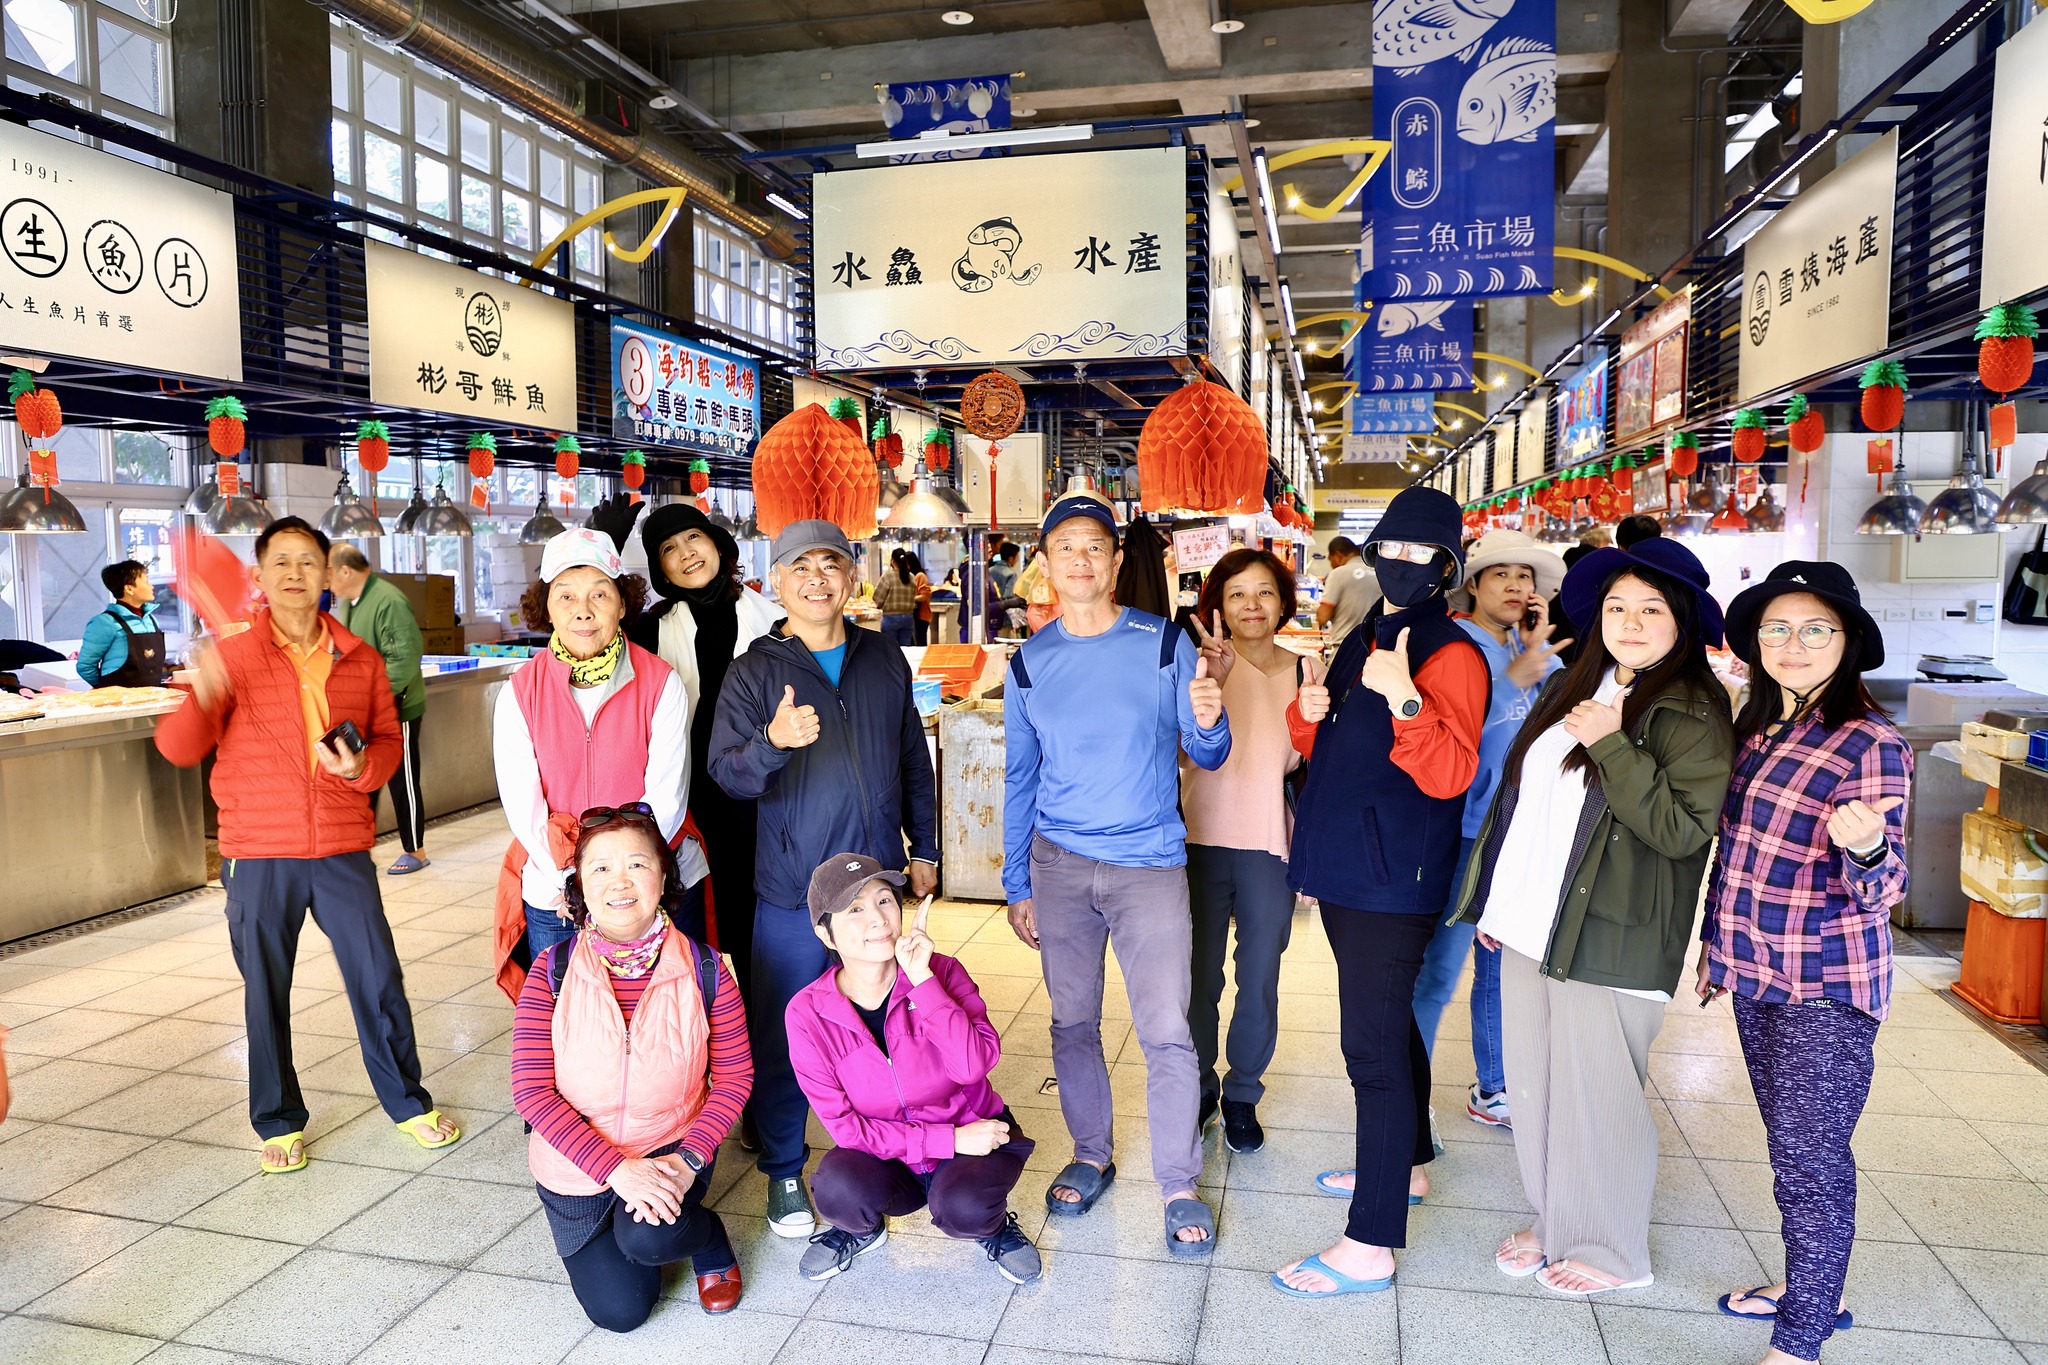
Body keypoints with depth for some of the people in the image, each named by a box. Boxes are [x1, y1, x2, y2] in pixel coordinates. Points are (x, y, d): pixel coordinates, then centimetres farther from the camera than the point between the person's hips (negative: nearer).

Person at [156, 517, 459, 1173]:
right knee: (266, 991, 9)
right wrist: (203, 697, -28)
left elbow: (389, 738, 11)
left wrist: (363, 765, -11)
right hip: (258, 855, -1)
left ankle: (408, 1103, 24)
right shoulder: (232, 656, -2)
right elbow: (178, 749, -8)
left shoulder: (360, 660, 5)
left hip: (343, 852, 1)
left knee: (378, 980, 6)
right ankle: (278, 1123, 27)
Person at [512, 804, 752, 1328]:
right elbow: (532, 1089, -15)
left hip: (671, 1148, -1)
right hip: (578, 1163, 1)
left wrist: (688, 1160, -21)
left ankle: (710, 1241, 7)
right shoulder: (553, 970, -14)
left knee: (646, 1237, -29)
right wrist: (615, 1168, -22)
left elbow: (734, 1075, -7)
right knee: (619, 1310, -3)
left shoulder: (703, 970, -13)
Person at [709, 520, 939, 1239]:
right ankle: (784, 1171, 24)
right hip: (792, 891, -3)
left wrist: (924, 849, 14)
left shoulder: (884, 659, 7)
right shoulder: (754, 671, -3)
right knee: (783, 1036, 5)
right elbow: (725, 771, -12)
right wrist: (773, 741, -33)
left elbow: (914, 759, 14)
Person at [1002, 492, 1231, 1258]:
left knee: (1166, 1032, -2)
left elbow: (1206, 758, -1)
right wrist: (1016, 885, 10)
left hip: (1150, 864, -2)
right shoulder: (1029, 662, 3)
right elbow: (1019, 778, 10)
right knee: (1072, 1022, 11)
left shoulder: (1164, 643, -4)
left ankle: (1180, 1184, 16)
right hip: (1059, 863, 3)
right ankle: (1091, 1155, 31)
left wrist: (1207, 722, -25)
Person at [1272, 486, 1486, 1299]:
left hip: (1393, 879, -9)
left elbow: (1449, 775, -21)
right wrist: (1308, 713, -1)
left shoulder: (1450, 654, -13)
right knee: (1389, 1024, 22)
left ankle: (1371, 1244, 0)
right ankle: (1406, 1165, 40)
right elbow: (1327, 749, 21)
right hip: (1346, 868, 9)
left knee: (1373, 1044, -8)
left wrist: (1404, 697, -34)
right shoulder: (1361, 642, 13)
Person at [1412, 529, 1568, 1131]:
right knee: (1438, 970, -3)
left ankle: (1492, 1090, 33)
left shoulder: (1529, 649, 7)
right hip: (1462, 832, -7)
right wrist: (1515, 678, -25)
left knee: (1502, 967, 18)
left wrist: (1541, 648, -8)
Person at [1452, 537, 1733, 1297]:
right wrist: (1492, 900, 17)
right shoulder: (1571, 687, 11)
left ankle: (1609, 1252, 24)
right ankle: (1553, 1223, 33)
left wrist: (1613, 746, -23)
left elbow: (1683, 829, -18)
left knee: (1595, 1100, 4)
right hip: (1529, 929, 7)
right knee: (1533, 1087, 15)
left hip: (1608, 942, -7)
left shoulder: (1692, 713, -9)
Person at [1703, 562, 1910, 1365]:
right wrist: (1718, 950, 18)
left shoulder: (1870, 743, -15)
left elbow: (1881, 891, -17)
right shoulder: (1759, 726, 6)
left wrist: (1864, 847, -39)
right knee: (1790, 1143, 20)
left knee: (1810, 1158, 0)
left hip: (1826, 985, -7)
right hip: (1757, 973, 7)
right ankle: (1808, 1285, 37)